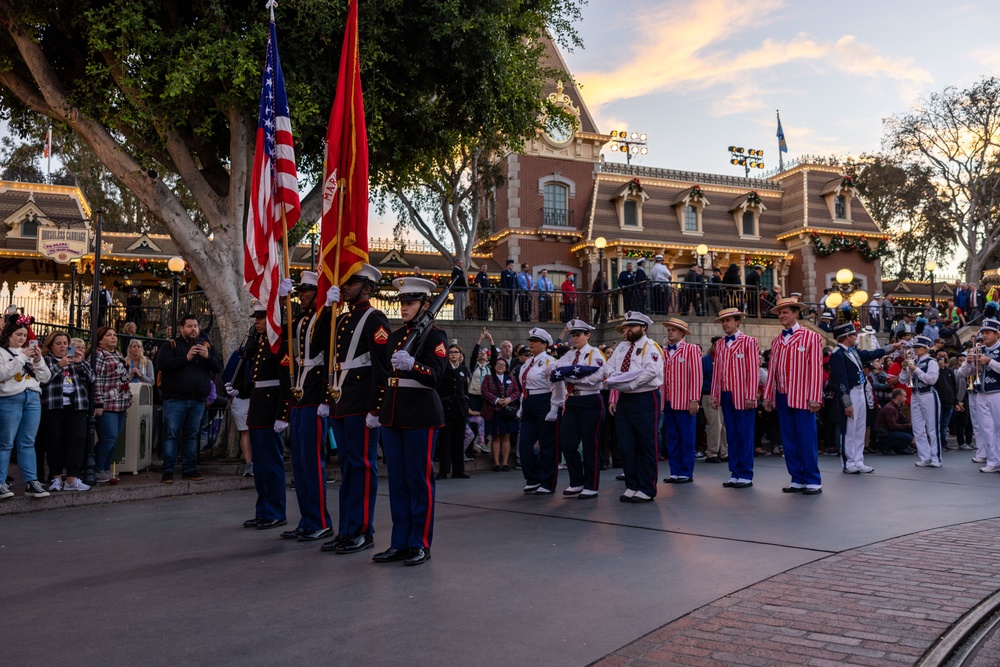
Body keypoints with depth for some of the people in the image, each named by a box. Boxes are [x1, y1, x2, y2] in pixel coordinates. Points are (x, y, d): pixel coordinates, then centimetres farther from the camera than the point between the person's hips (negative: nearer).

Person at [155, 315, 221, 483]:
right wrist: (186, 358, -20)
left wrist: (207, 357, -12)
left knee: (192, 434, 10)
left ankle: (189, 469, 18)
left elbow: (219, 367, 7)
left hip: (198, 400, 4)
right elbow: (161, 363, -14)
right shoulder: (172, 344, 1)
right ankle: (168, 470, 3)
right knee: (171, 434, -3)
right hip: (175, 399, -4)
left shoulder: (206, 345, 13)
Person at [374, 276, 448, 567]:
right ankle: (399, 543, 18)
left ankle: (420, 545, 9)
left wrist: (412, 364, -37)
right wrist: (377, 410, 17)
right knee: (397, 480, 9)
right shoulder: (395, 336, 15)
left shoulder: (435, 335, -5)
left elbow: (435, 375, -19)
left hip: (421, 415, -7)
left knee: (419, 479, -1)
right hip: (393, 416, 7)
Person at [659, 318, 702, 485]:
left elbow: (696, 375, -7)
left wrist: (694, 400, -13)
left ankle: (687, 473, 10)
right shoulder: (664, 352, 12)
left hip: (685, 402, -5)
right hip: (668, 402, 5)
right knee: (672, 439, 9)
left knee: (686, 438, 3)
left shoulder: (692, 349, -1)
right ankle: (675, 472, 16)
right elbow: (661, 376, 11)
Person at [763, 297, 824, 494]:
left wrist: (814, 398, -13)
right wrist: (768, 395, 7)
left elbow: (816, 369, -7)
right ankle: (797, 480, 16)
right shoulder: (776, 341, 12)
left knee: (807, 440, -1)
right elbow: (772, 369, 11)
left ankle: (813, 482, 8)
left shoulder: (811, 337, -2)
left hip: (802, 397, -5)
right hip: (782, 397, 5)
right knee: (789, 441, 8)